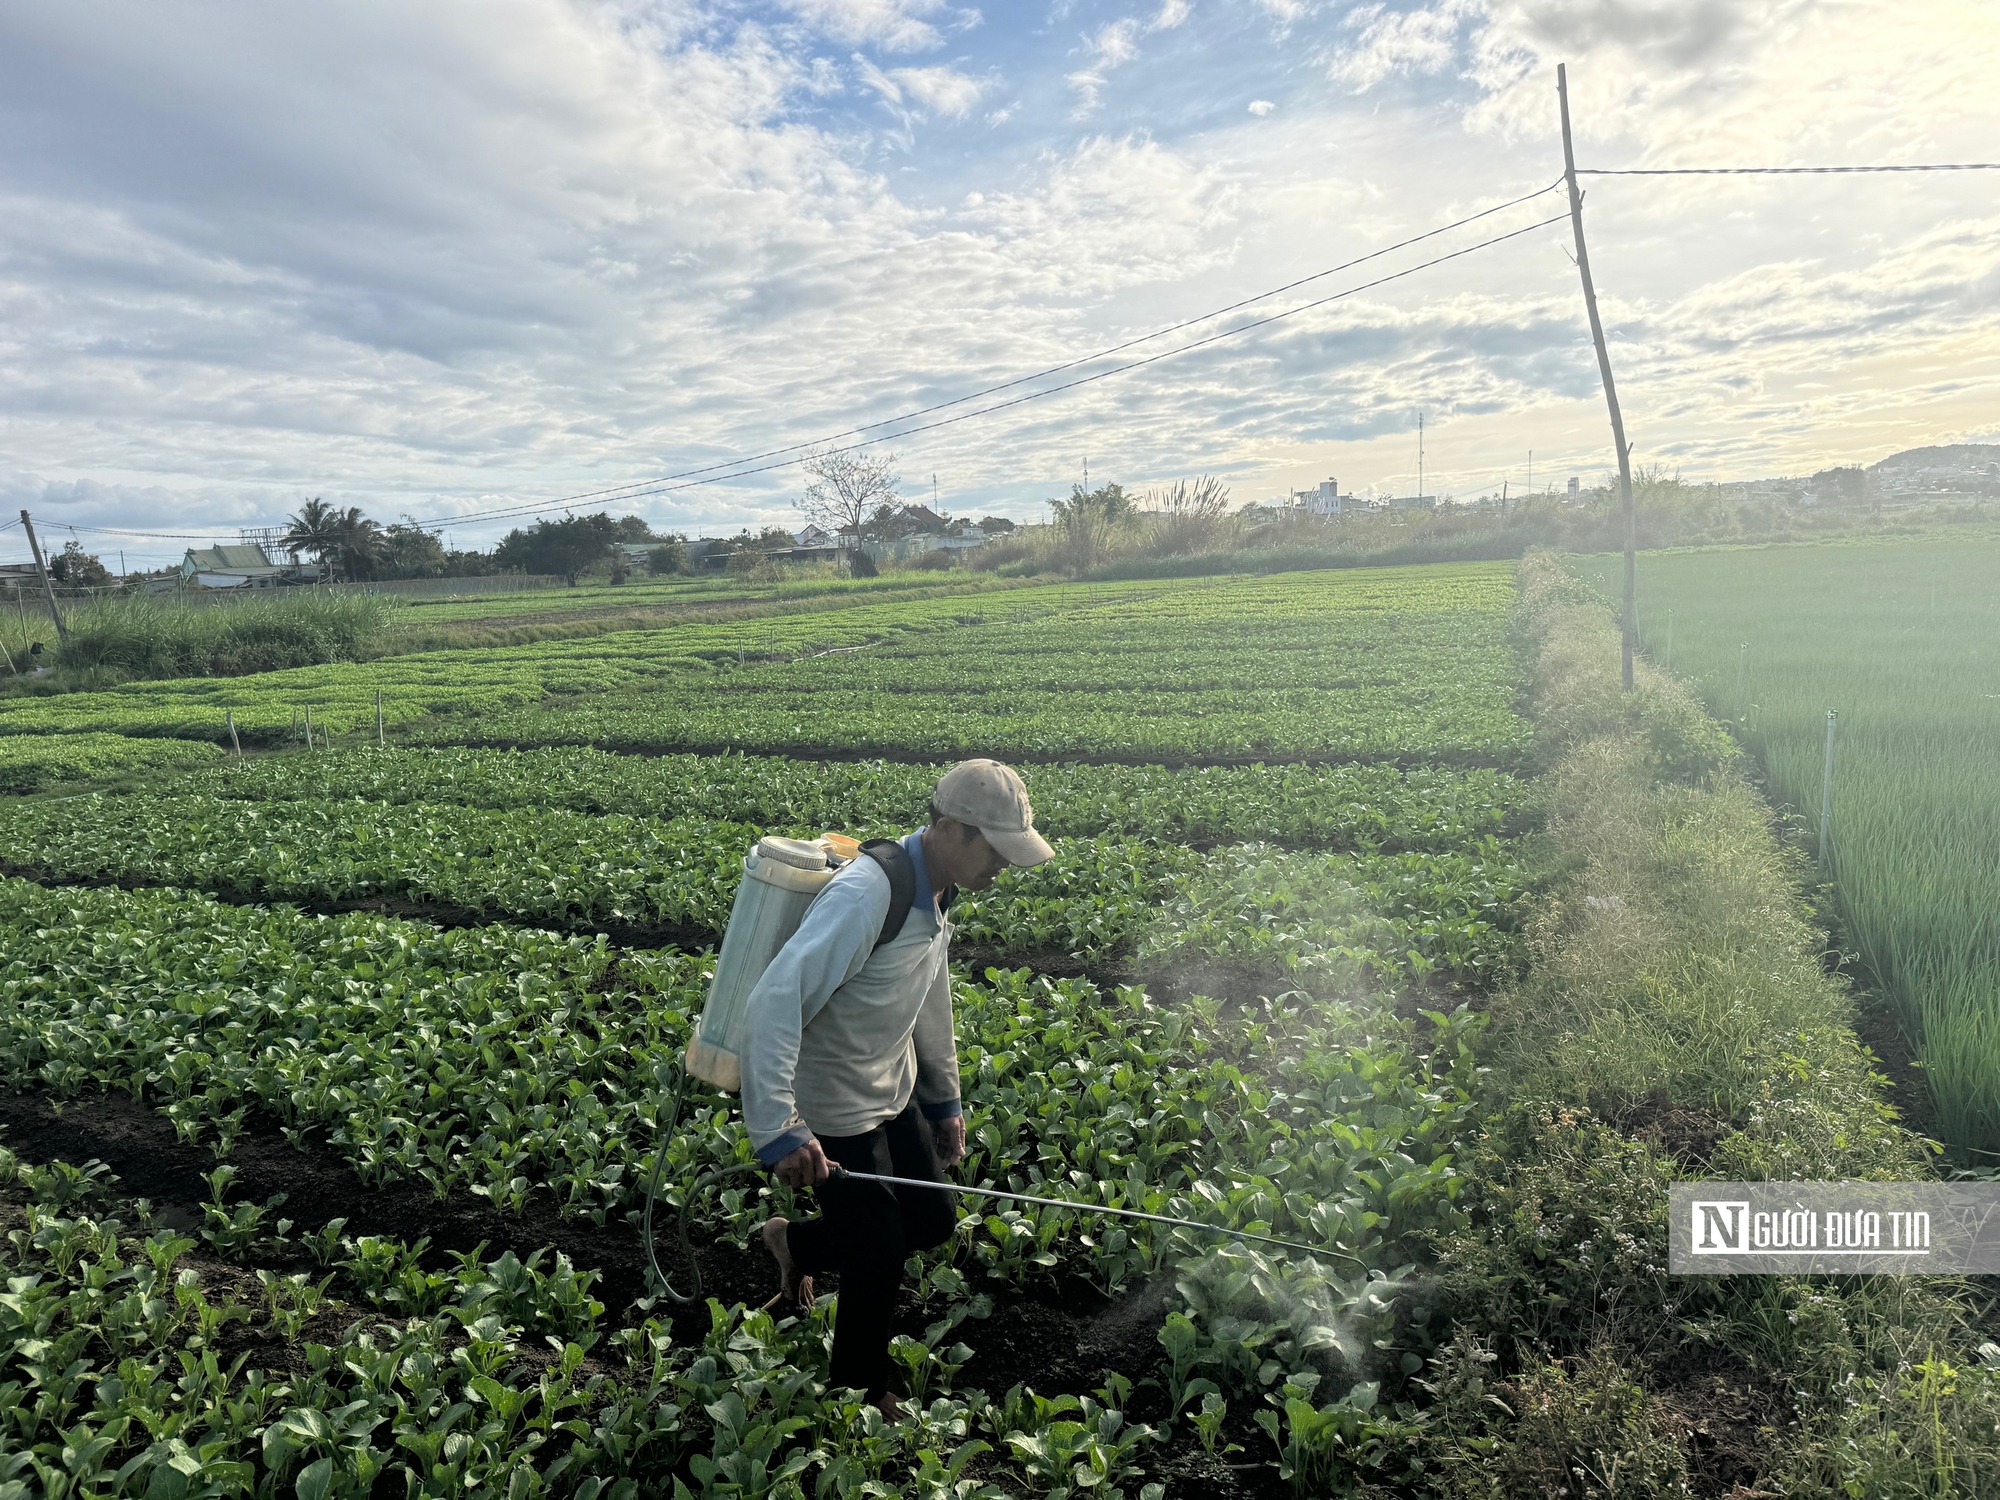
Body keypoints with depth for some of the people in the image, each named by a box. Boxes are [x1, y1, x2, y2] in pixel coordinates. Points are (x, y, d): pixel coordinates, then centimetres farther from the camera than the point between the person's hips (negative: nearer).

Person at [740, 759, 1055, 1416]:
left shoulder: (935, 891, -1)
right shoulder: (867, 892, -32)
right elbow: (773, 1004, -36)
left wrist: (946, 1098, 19)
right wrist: (779, 1131, -38)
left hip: (894, 1092, 8)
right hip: (833, 1114, -8)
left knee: (933, 1221, 15)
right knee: (879, 1256, 6)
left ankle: (797, 1241, 36)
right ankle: (861, 1391, 35)